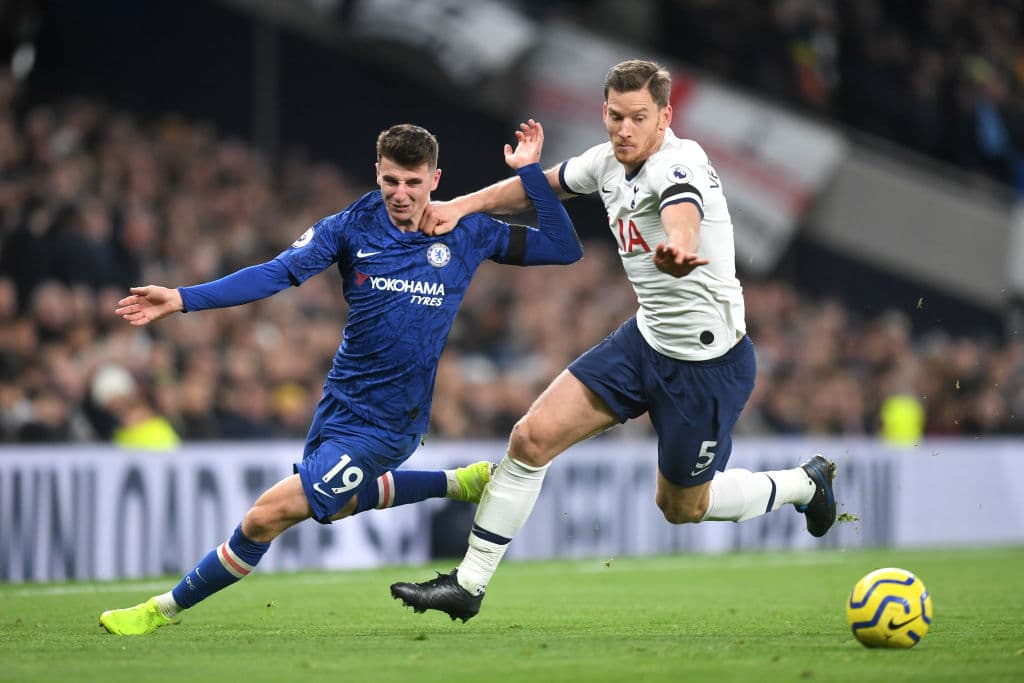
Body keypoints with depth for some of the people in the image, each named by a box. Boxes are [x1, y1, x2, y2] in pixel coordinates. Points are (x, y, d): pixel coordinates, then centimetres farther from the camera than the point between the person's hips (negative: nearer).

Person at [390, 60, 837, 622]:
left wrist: (678, 249, -74)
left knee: (680, 506, 10)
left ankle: (805, 483, 37)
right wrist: (463, 205, 2)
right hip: (645, 339, 7)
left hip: (709, 363, -7)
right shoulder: (608, 163, -2)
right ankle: (468, 585, 5)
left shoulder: (678, 164, -25)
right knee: (532, 437, -5)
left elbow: (682, 214, -50)